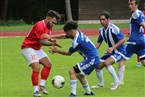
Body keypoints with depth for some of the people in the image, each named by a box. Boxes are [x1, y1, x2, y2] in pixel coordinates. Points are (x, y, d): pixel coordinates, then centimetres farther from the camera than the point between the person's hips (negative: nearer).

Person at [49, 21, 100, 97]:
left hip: (91, 60, -10)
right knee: (79, 75, 24)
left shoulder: (77, 41, -20)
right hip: (95, 59, 10)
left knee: (72, 71, -13)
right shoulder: (78, 33, 6)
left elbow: (69, 53, -5)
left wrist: (57, 51, 4)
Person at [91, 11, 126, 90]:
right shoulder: (101, 30, 1)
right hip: (110, 51, 8)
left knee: (107, 63, -31)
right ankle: (100, 84, 28)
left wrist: (113, 47, -31)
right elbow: (99, 42, 11)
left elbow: (123, 40, -24)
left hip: (119, 51, -8)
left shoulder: (113, 29, -23)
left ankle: (117, 81, -15)